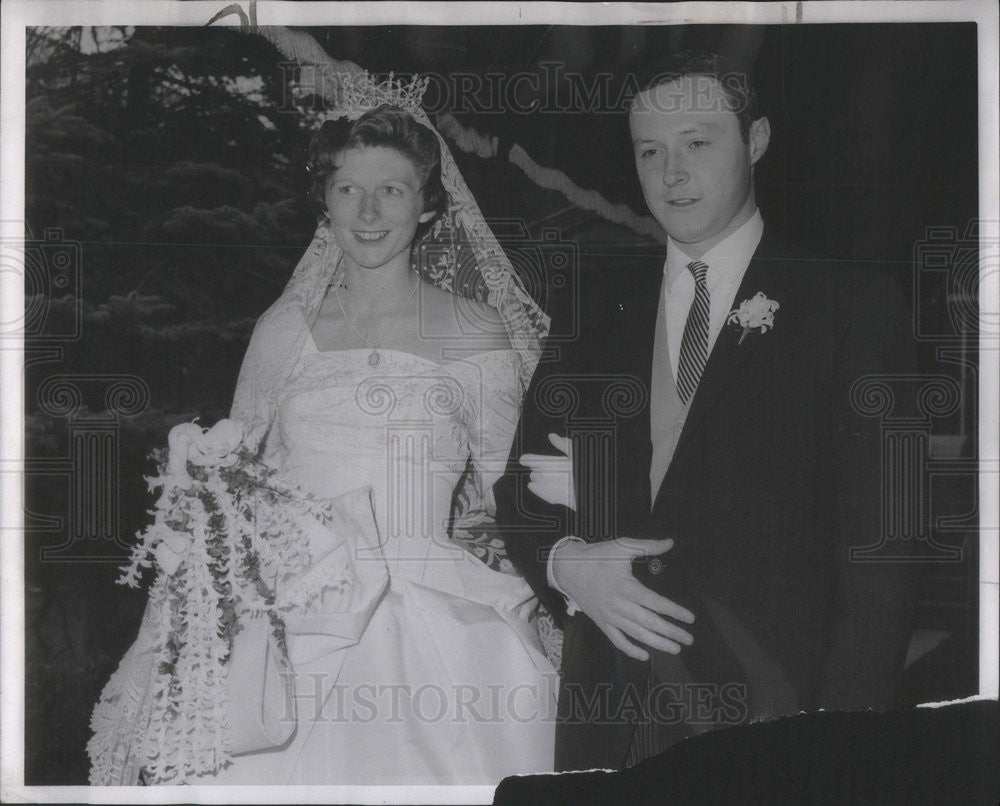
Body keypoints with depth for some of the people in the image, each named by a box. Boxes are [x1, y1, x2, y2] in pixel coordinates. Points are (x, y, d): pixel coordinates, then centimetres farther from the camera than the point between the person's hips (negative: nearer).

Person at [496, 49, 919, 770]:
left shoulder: (852, 304, -1)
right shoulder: (604, 313, 11)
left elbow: (876, 537, -6)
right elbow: (523, 485, 13)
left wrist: (842, 739, -14)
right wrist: (565, 562, -10)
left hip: (766, 709, -3)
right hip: (607, 710, 3)